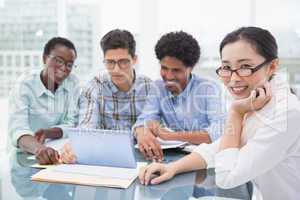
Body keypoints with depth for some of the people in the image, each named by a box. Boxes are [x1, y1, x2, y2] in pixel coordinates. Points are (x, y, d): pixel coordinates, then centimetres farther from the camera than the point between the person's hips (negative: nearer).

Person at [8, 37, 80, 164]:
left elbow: (71, 124, -2)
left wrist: (47, 133, -22)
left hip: (59, 154, 1)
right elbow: (17, 129, -24)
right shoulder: (25, 85, -10)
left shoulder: (72, 83, 1)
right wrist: (39, 149, -44)